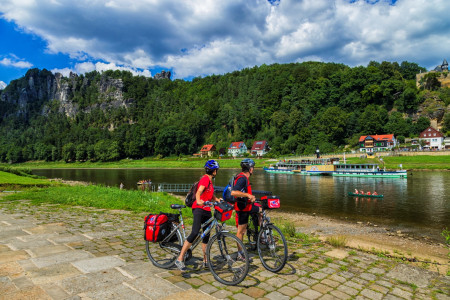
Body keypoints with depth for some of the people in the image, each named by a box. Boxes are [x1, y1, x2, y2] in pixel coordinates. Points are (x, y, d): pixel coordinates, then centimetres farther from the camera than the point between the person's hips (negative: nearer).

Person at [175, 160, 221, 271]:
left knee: (207, 235, 11)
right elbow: (199, 192, -25)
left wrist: (218, 200, 6)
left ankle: (205, 261, 20)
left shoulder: (210, 180, 21)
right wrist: (199, 201, -44)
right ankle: (180, 259, -11)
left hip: (207, 210, 10)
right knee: (195, 233, -18)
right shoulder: (205, 178, -9)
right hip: (198, 208, -9)